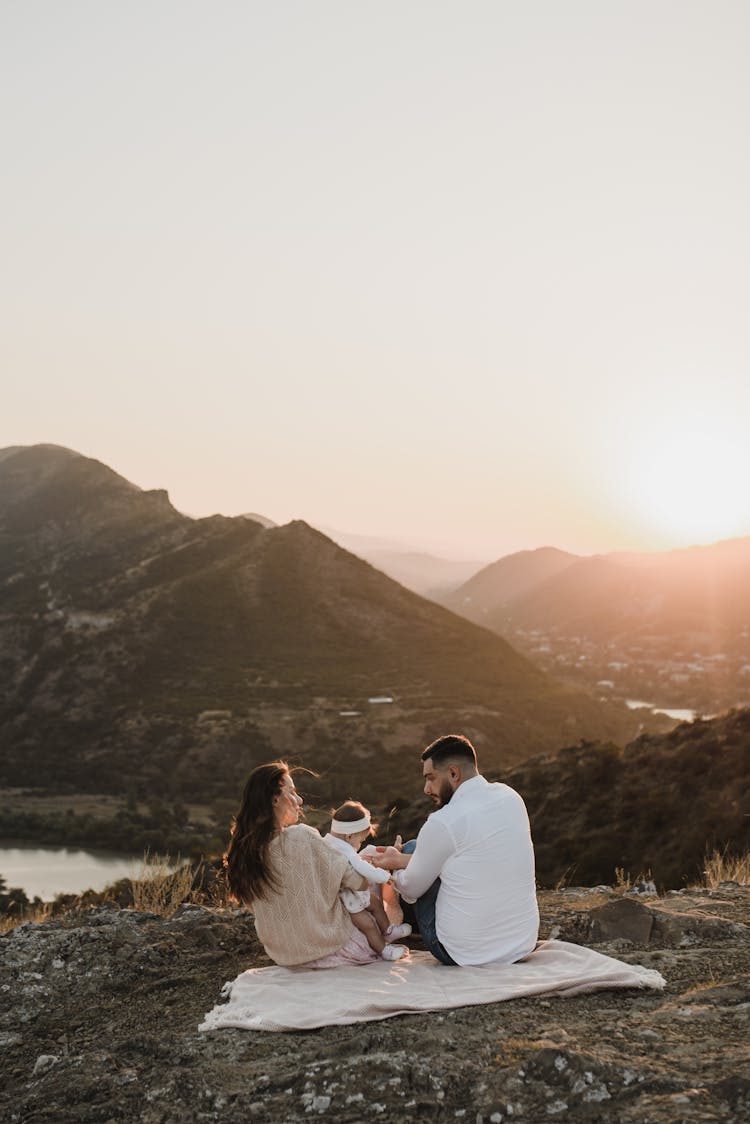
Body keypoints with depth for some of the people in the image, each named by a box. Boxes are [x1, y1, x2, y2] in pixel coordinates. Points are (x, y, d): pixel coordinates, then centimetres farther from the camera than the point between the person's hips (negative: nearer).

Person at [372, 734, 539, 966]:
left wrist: (398, 862, 22)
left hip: (464, 953, -6)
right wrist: (403, 860, 18)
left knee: (411, 849, 16)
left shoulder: (443, 823, -19)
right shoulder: (511, 798, 1)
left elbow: (411, 888, -2)